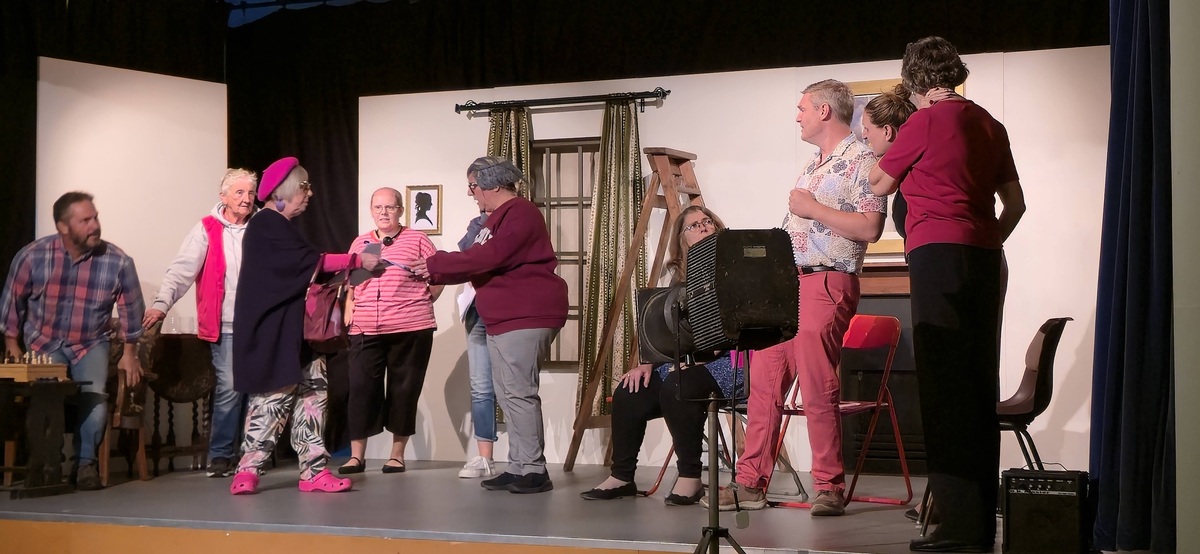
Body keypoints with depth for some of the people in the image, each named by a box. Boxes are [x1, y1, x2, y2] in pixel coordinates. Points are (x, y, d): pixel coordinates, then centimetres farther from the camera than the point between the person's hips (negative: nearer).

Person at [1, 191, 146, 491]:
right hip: (43, 343, 0)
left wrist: (129, 353, 3)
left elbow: (131, 309, 0)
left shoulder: (118, 261, -15)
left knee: (95, 397, -23)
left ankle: (86, 462, -2)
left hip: (91, 344, 0)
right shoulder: (32, 256, -15)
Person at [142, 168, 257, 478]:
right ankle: (219, 455, 2)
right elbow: (182, 270, -10)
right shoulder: (208, 230, -2)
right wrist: (162, 303, -23)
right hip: (227, 326, -3)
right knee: (229, 389, -10)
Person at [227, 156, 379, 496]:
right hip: (270, 330, -10)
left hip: (290, 329, 10)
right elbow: (309, 262, -17)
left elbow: (300, 271, 16)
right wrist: (358, 260, -13)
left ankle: (314, 471, 5)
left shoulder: (280, 226, 20)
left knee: (312, 390, 4)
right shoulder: (267, 224, -12)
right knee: (276, 394, -10)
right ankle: (247, 472, -3)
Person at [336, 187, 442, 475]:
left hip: (410, 329, -2)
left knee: (404, 390, 3)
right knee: (361, 389, -3)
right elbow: (350, 284, 20)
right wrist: (349, 310, 7)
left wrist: (419, 305, 0)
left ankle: (398, 454, 13)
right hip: (365, 331, 3)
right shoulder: (359, 243, 14)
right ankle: (357, 455, 4)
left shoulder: (417, 240, 3)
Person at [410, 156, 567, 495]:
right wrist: (436, 275, 9)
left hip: (526, 317, -11)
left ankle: (534, 471, -10)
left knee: (519, 393, -12)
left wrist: (437, 264, -15)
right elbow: (480, 261, 19)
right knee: (508, 394, 9)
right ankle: (518, 468, 11)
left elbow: (490, 257, -21)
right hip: (504, 320, 11)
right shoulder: (499, 217, 22)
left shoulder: (521, 213, -12)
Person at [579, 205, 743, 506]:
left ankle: (690, 477, -22)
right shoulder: (682, 278, 19)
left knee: (677, 387, -34)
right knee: (629, 393, -12)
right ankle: (621, 477, 0)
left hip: (727, 360, -7)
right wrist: (646, 363, 0)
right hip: (683, 362, 7)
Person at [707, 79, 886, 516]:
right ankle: (751, 483, 10)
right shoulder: (814, 165, 23)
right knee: (763, 383, 6)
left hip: (826, 284, -9)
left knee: (818, 389, -9)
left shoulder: (861, 161, -6)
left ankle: (830, 488, 0)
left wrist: (813, 209, -13)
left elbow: (870, 228, -17)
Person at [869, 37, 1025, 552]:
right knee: (980, 387, 8)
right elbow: (1015, 201, 19)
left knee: (944, 388, -8)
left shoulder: (926, 121, -4)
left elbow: (879, 185, 7)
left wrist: (886, 154, 26)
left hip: (938, 254, -7)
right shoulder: (989, 124, 15)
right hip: (985, 258, 7)